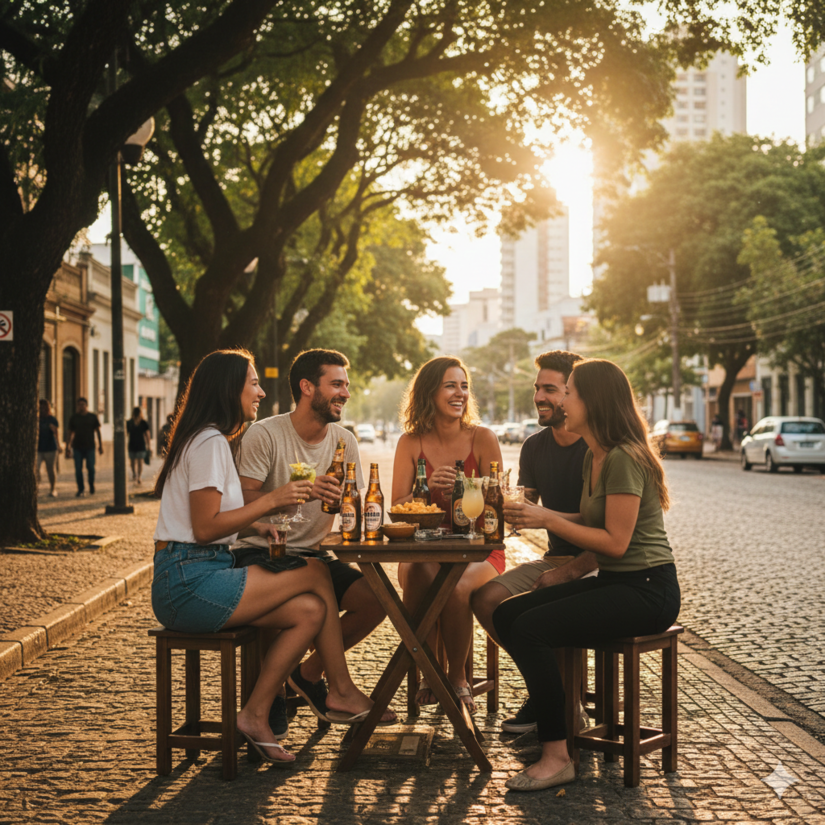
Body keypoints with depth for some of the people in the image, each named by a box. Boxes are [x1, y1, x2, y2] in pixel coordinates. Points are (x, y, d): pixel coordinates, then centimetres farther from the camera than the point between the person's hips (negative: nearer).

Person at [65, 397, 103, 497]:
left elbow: (98, 432, 7)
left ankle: (92, 486, 19)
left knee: (90, 468, -4)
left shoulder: (93, 417, 6)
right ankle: (80, 490, 1)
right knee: (78, 469, -4)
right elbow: (70, 433, 12)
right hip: (77, 447, 1)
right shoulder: (74, 417, 8)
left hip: (90, 447, -1)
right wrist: (68, 447, 9)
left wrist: (100, 446, 0)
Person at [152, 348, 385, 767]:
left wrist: (260, 524, 5)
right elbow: (205, 528, -18)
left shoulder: (214, 440, 21)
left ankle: (256, 716, -3)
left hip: (197, 579, 10)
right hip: (188, 584, -10)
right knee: (316, 574, -11)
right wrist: (271, 500, -14)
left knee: (310, 611, -7)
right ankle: (342, 693, 0)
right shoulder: (209, 442, -12)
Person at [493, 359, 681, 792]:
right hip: (613, 582, 10)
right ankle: (552, 706, 12)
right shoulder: (593, 457, 12)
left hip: (646, 589, -10)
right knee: (506, 615, 0)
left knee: (529, 628, -23)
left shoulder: (624, 458, -18)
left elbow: (615, 541, -20)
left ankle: (557, 756, -16)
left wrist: (547, 520, -16)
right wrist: (538, 515, 4)